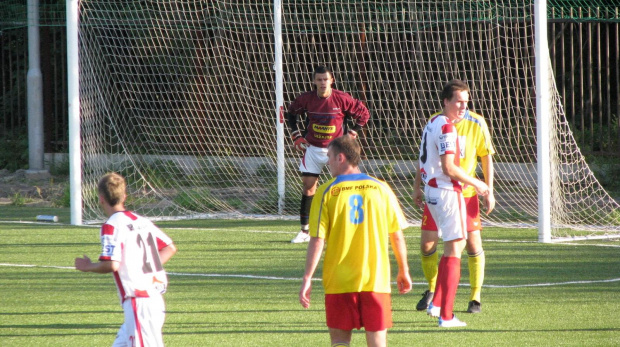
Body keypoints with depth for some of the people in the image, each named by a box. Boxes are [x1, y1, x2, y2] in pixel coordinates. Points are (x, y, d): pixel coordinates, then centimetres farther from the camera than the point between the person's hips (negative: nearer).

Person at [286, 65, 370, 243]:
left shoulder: (341, 99, -14)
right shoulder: (307, 98, -6)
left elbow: (363, 113, -2)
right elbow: (291, 113, 13)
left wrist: (352, 134, -6)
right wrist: (296, 136, 6)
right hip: (313, 148, 3)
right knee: (308, 187, 3)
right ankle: (305, 231, 12)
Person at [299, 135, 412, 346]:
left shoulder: (327, 192, -5)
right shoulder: (381, 189, 2)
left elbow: (317, 240, -8)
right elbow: (397, 235, 7)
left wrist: (307, 279, -4)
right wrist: (403, 271, 19)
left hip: (339, 282, -2)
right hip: (376, 281, 2)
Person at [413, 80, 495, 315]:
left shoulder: (476, 123, -8)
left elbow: (486, 157, 0)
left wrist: (489, 191, -4)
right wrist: (418, 187, 11)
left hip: (466, 192, -2)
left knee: (473, 244, -6)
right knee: (427, 244, 0)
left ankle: (475, 298, 7)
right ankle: (432, 289, 24)